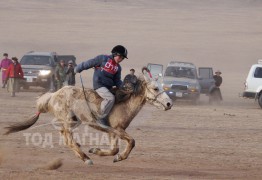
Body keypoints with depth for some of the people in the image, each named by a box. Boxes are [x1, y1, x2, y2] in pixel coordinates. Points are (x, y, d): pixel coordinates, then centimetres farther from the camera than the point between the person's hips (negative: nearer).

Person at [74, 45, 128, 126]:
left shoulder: (118, 68, 14)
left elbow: (117, 81, 16)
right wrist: (78, 69, 9)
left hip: (108, 87, 8)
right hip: (99, 85, -8)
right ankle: (101, 118, -23)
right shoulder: (103, 59, -4)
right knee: (110, 98, -28)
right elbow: (89, 64, 2)